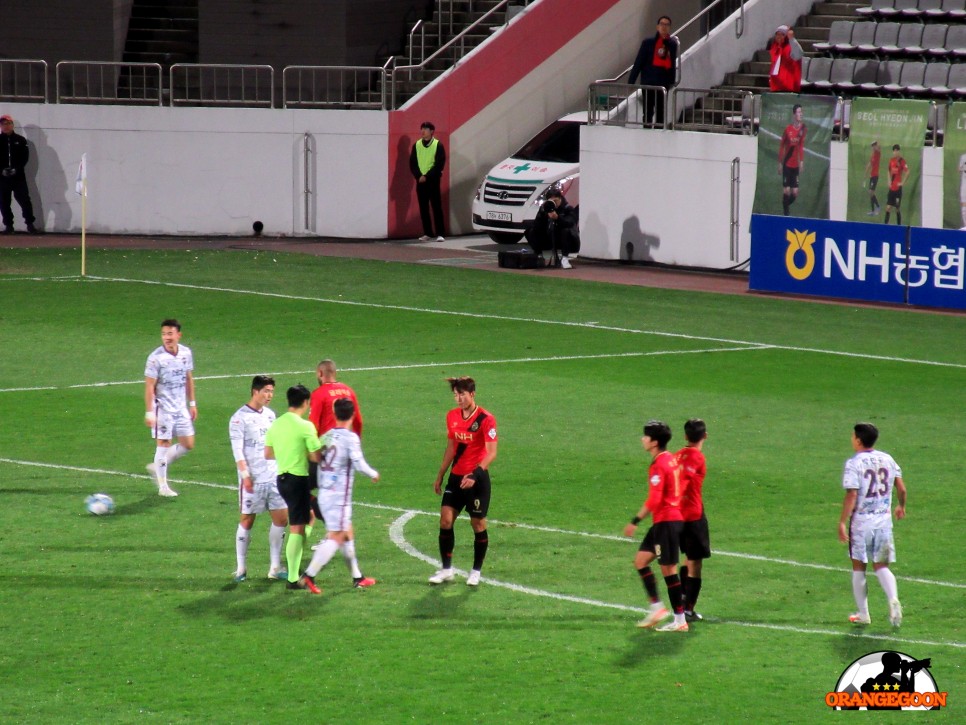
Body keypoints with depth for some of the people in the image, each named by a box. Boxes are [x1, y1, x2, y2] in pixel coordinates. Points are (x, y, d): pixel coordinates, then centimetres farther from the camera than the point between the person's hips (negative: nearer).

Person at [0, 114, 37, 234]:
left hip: (18, 176, -1)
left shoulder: (20, 140, 6)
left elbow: (25, 157, 2)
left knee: (24, 200, -7)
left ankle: (30, 223, -1)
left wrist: (16, 169, -11)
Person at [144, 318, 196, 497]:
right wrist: (149, 412, -17)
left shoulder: (186, 353, 1)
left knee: (188, 444, 7)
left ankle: (158, 466, 25)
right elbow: (149, 386, -14)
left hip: (181, 408, 6)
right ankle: (162, 486, 9)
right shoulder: (156, 358, -16)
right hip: (163, 408, -6)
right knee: (164, 444, -1)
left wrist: (192, 403, 15)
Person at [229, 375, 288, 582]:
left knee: (281, 518, 2)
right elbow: (237, 450, -13)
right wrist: (245, 475, -20)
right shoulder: (240, 418, -9)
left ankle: (275, 568, 11)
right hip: (253, 479, -6)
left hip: (274, 477, 6)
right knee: (247, 520, 1)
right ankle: (241, 568, 10)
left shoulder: (270, 415, 12)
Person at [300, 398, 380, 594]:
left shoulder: (326, 437, 7)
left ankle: (357, 577, 24)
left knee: (347, 533, 17)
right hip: (339, 495, -8)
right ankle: (310, 574, -16)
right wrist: (374, 474, 1)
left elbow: (317, 461, 12)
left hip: (324, 494, 8)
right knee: (336, 538, -6)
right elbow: (359, 464, -18)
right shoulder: (350, 438, -12)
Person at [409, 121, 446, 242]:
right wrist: (419, 176, -10)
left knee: (437, 207, -7)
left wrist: (426, 176, -14)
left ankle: (440, 234, -8)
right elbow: (412, 164, 6)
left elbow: (440, 164, -8)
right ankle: (427, 233, 10)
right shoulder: (416, 145, 8)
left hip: (433, 181, -4)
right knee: (423, 208, 4)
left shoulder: (438, 145, -3)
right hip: (420, 181, 4)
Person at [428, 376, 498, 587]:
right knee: (445, 520, -2)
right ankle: (446, 569, 7)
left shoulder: (486, 419, -14)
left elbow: (491, 453, -19)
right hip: (456, 475, 6)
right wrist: (440, 476, 17)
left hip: (477, 479, -6)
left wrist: (475, 474, -31)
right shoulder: (452, 416, 6)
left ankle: (476, 572, 14)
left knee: (478, 524, 2)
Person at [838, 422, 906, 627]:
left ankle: (862, 614, 13)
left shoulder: (854, 463, -11)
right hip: (884, 520, 4)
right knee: (881, 566, 11)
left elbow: (851, 496, -17)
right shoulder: (887, 459, 4)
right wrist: (901, 506, 26)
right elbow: (901, 488, 8)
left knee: (859, 567, 9)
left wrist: (842, 522, -13)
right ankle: (893, 599, -16)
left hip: (861, 520, -4)